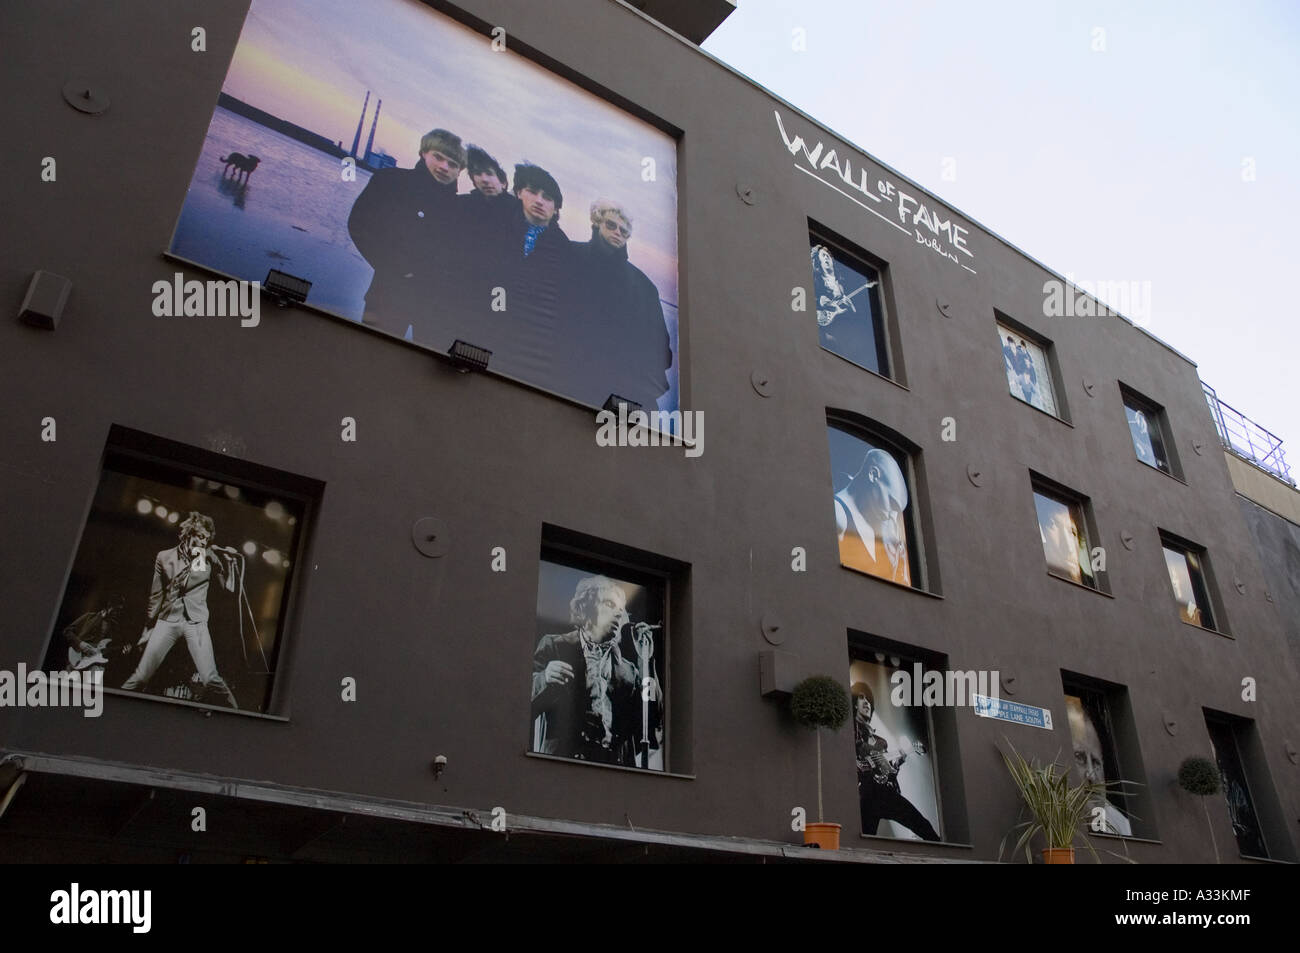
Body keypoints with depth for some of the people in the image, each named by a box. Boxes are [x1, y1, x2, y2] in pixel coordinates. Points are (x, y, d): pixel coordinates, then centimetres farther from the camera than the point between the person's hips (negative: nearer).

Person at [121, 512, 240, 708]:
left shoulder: (210, 556, 2)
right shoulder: (165, 557, 4)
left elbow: (228, 586, 2)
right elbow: (156, 595, 10)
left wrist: (231, 560, -9)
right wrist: (148, 627, 13)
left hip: (196, 622, -1)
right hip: (167, 620, 1)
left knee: (210, 679, -12)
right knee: (141, 676, -1)